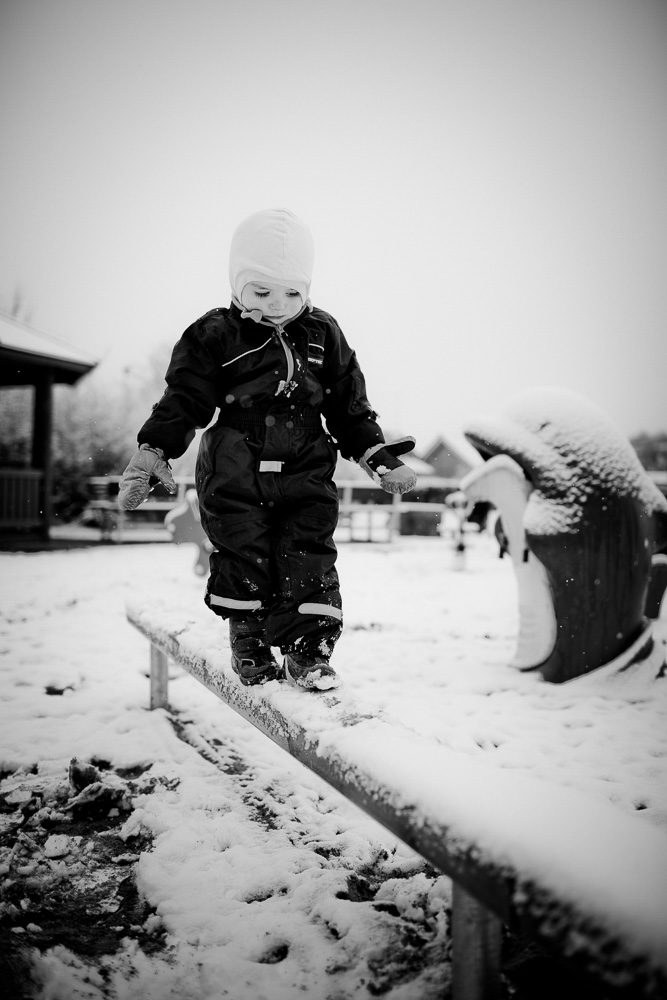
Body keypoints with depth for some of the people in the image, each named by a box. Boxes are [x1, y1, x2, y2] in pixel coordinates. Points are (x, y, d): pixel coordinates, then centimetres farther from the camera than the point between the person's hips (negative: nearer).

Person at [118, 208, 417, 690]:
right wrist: (151, 453, -13)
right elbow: (183, 401, -3)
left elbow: (350, 407, 12)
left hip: (306, 474, 2)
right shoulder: (215, 335, -2)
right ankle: (250, 645, 21)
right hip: (235, 479, -2)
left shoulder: (323, 335, 7)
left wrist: (380, 456, 6)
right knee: (243, 560, 3)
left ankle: (310, 649, 9)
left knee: (309, 561, -2)